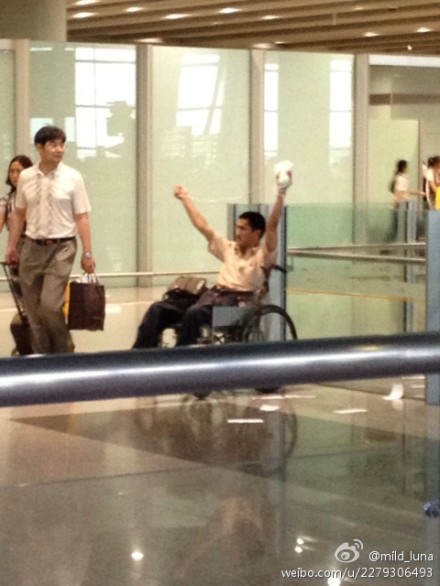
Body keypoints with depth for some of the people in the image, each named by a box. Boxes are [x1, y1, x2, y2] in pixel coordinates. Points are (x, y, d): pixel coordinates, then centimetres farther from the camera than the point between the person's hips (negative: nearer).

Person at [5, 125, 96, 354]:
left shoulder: (73, 178, -4)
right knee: (32, 308, 6)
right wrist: (12, 247, 11)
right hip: (32, 248, 4)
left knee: (49, 305, -14)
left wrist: (87, 253, -6)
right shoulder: (25, 177, 4)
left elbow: (82, 218, -3)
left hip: (61, 248, -4)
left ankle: (64, 352, 7)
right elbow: (18, 214, 13)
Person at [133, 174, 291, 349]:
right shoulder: (229, 248, 26)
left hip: (238, 301, -7)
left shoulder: (263, 255, 6)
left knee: (195, 313, -39)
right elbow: (203, 227, 31)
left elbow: (272, 226, -7)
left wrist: (281, 194, -16)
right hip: (212, 295, 7)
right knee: (158, 309, -12)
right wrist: (186, 199, 35)